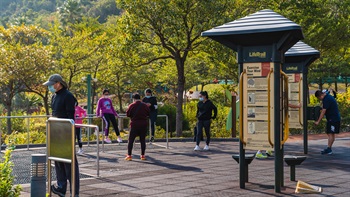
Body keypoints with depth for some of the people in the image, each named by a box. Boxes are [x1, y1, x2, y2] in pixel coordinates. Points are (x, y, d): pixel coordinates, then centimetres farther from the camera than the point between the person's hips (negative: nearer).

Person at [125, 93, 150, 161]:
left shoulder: (131, 105, -5)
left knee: (130, 140, 4)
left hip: (134, 124, -2)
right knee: (143, 140, 9)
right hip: (144, 125, 2)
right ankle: (142, 155, 9)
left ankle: (129, 155, -1)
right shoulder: (145, 105, 2)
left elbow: (127, 114, -3)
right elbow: (148, 114, 8)